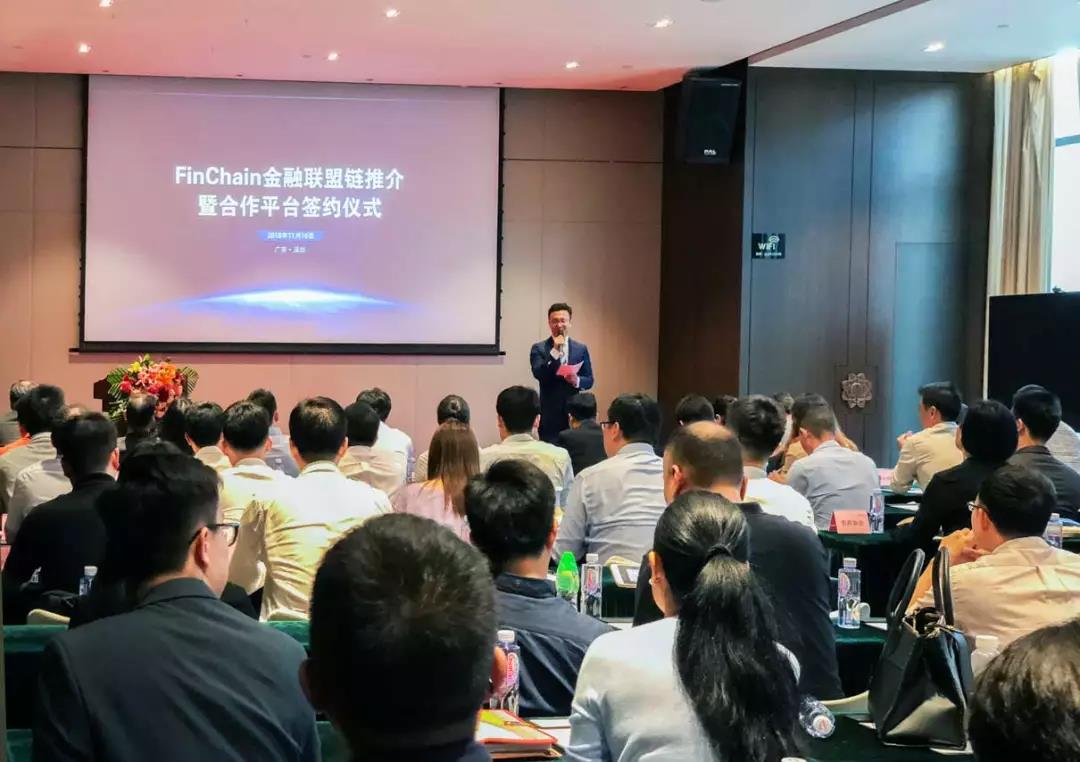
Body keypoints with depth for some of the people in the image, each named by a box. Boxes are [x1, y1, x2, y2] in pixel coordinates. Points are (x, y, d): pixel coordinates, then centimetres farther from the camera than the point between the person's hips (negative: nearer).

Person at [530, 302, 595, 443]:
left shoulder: (581, 349, 9)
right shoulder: (538, 348, 1)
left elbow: (589, 380, 9)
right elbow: (538, 374, -12)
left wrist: (577, 381, -14)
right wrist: (555, 351, -19)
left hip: (574, 413, 2)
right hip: (549, 414, -2)